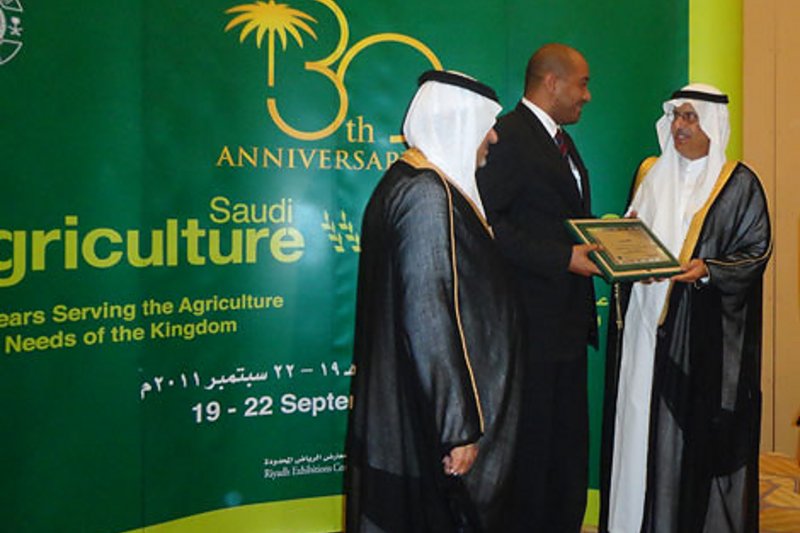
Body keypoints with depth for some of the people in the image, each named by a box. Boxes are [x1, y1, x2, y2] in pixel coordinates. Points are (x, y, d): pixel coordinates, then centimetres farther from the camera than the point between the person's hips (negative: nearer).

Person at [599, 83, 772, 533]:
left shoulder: (739, 183, -1)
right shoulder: (651, 173, 12)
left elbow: (756, 250, -4)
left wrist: (709, 271, -19)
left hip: (705, 327, -4)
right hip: (647, 321, 4)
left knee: (696, 425, -1)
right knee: (643, 421, 6)